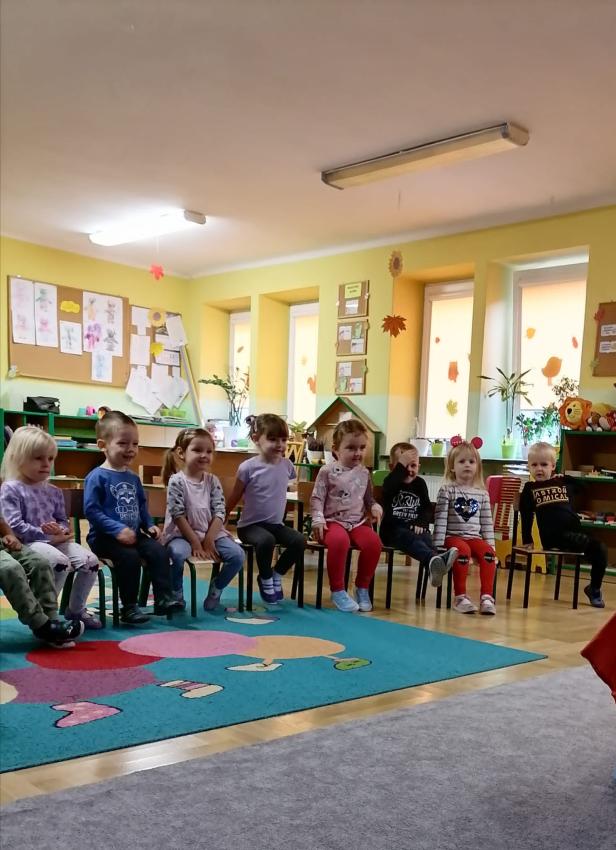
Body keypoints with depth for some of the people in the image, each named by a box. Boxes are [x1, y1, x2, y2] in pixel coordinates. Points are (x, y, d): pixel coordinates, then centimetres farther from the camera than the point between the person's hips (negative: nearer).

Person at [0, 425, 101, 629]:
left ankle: (76, 609, 8)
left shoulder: (54, 492, 16)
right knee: (60, 561, -33)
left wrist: (60, 531, -10)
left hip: (54, 541, 7)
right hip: (27, 544, -7)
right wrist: (48, 536, -18)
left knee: (90, 561, -13)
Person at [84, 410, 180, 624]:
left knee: (159, 551, -14)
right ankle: (129, 607, -14)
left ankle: (163, 598, -8)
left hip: (134, 534, 7)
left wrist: (149, 525, 8)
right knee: (130, 557, -29)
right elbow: (91, 510, -17)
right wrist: (117, 529, -24)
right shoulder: (97, 477, -10)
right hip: (105, 538, -7)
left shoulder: (133, 478, 15)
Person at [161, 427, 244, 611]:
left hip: (211, 532, 4)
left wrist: (208, 540, -12)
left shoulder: (212, 481, 4)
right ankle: (176, 595, -8)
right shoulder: (176, 481, -9)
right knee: (178, 553, -37)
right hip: (181, 533, -4)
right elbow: (178, 516, -13)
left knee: (237, 554, -18)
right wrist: (195, 542, -16)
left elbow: (219, 513, -1)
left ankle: (215, 589, 8)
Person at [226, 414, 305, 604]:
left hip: (276, 524, 5)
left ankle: (276, 575, 5)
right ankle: (265, 578, -5)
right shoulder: (248, 467, -12)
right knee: (266, 540, -35)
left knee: (299, 540, -21)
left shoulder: (287, 465, 0)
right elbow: (234, 498, -3)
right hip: (250, 525, -4)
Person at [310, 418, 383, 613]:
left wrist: (375, 507, 3)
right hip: (333, 521, -4)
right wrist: (318, 520, -15)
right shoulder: (327, 471, -1)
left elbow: (368, 498, 24)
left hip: (358, 522, 5)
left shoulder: (364, 473, 14)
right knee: (339, 540, -38)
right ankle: (337, 591, -20)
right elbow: (317, 498, -1)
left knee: (373, 541, -26)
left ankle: (362, 588, -5)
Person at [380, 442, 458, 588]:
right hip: (393, 529, -4)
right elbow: (388, 490, -21)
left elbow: (427, 508, 12)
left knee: (426, 537, -31)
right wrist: (401, 465, -19)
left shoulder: (420, 483, 17)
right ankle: (434, 560, -65)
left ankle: (433, 565, -63)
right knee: (410, 538, -36)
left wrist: (421, 523, -9)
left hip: (415, 529, 4)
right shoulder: (390, 481, 6)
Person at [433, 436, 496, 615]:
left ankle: (487, 596, -26)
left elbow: (487, 522, 13)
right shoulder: (447, 491, 1)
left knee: (487, 552, -27)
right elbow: (441, 519, -5)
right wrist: (438, 544, -12)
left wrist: (491, 545, 6)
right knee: (463, 550, -34)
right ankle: (460, 596, -28)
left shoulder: (482, 493, 12)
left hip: (475, 537, 3)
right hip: (453, 536, -3)